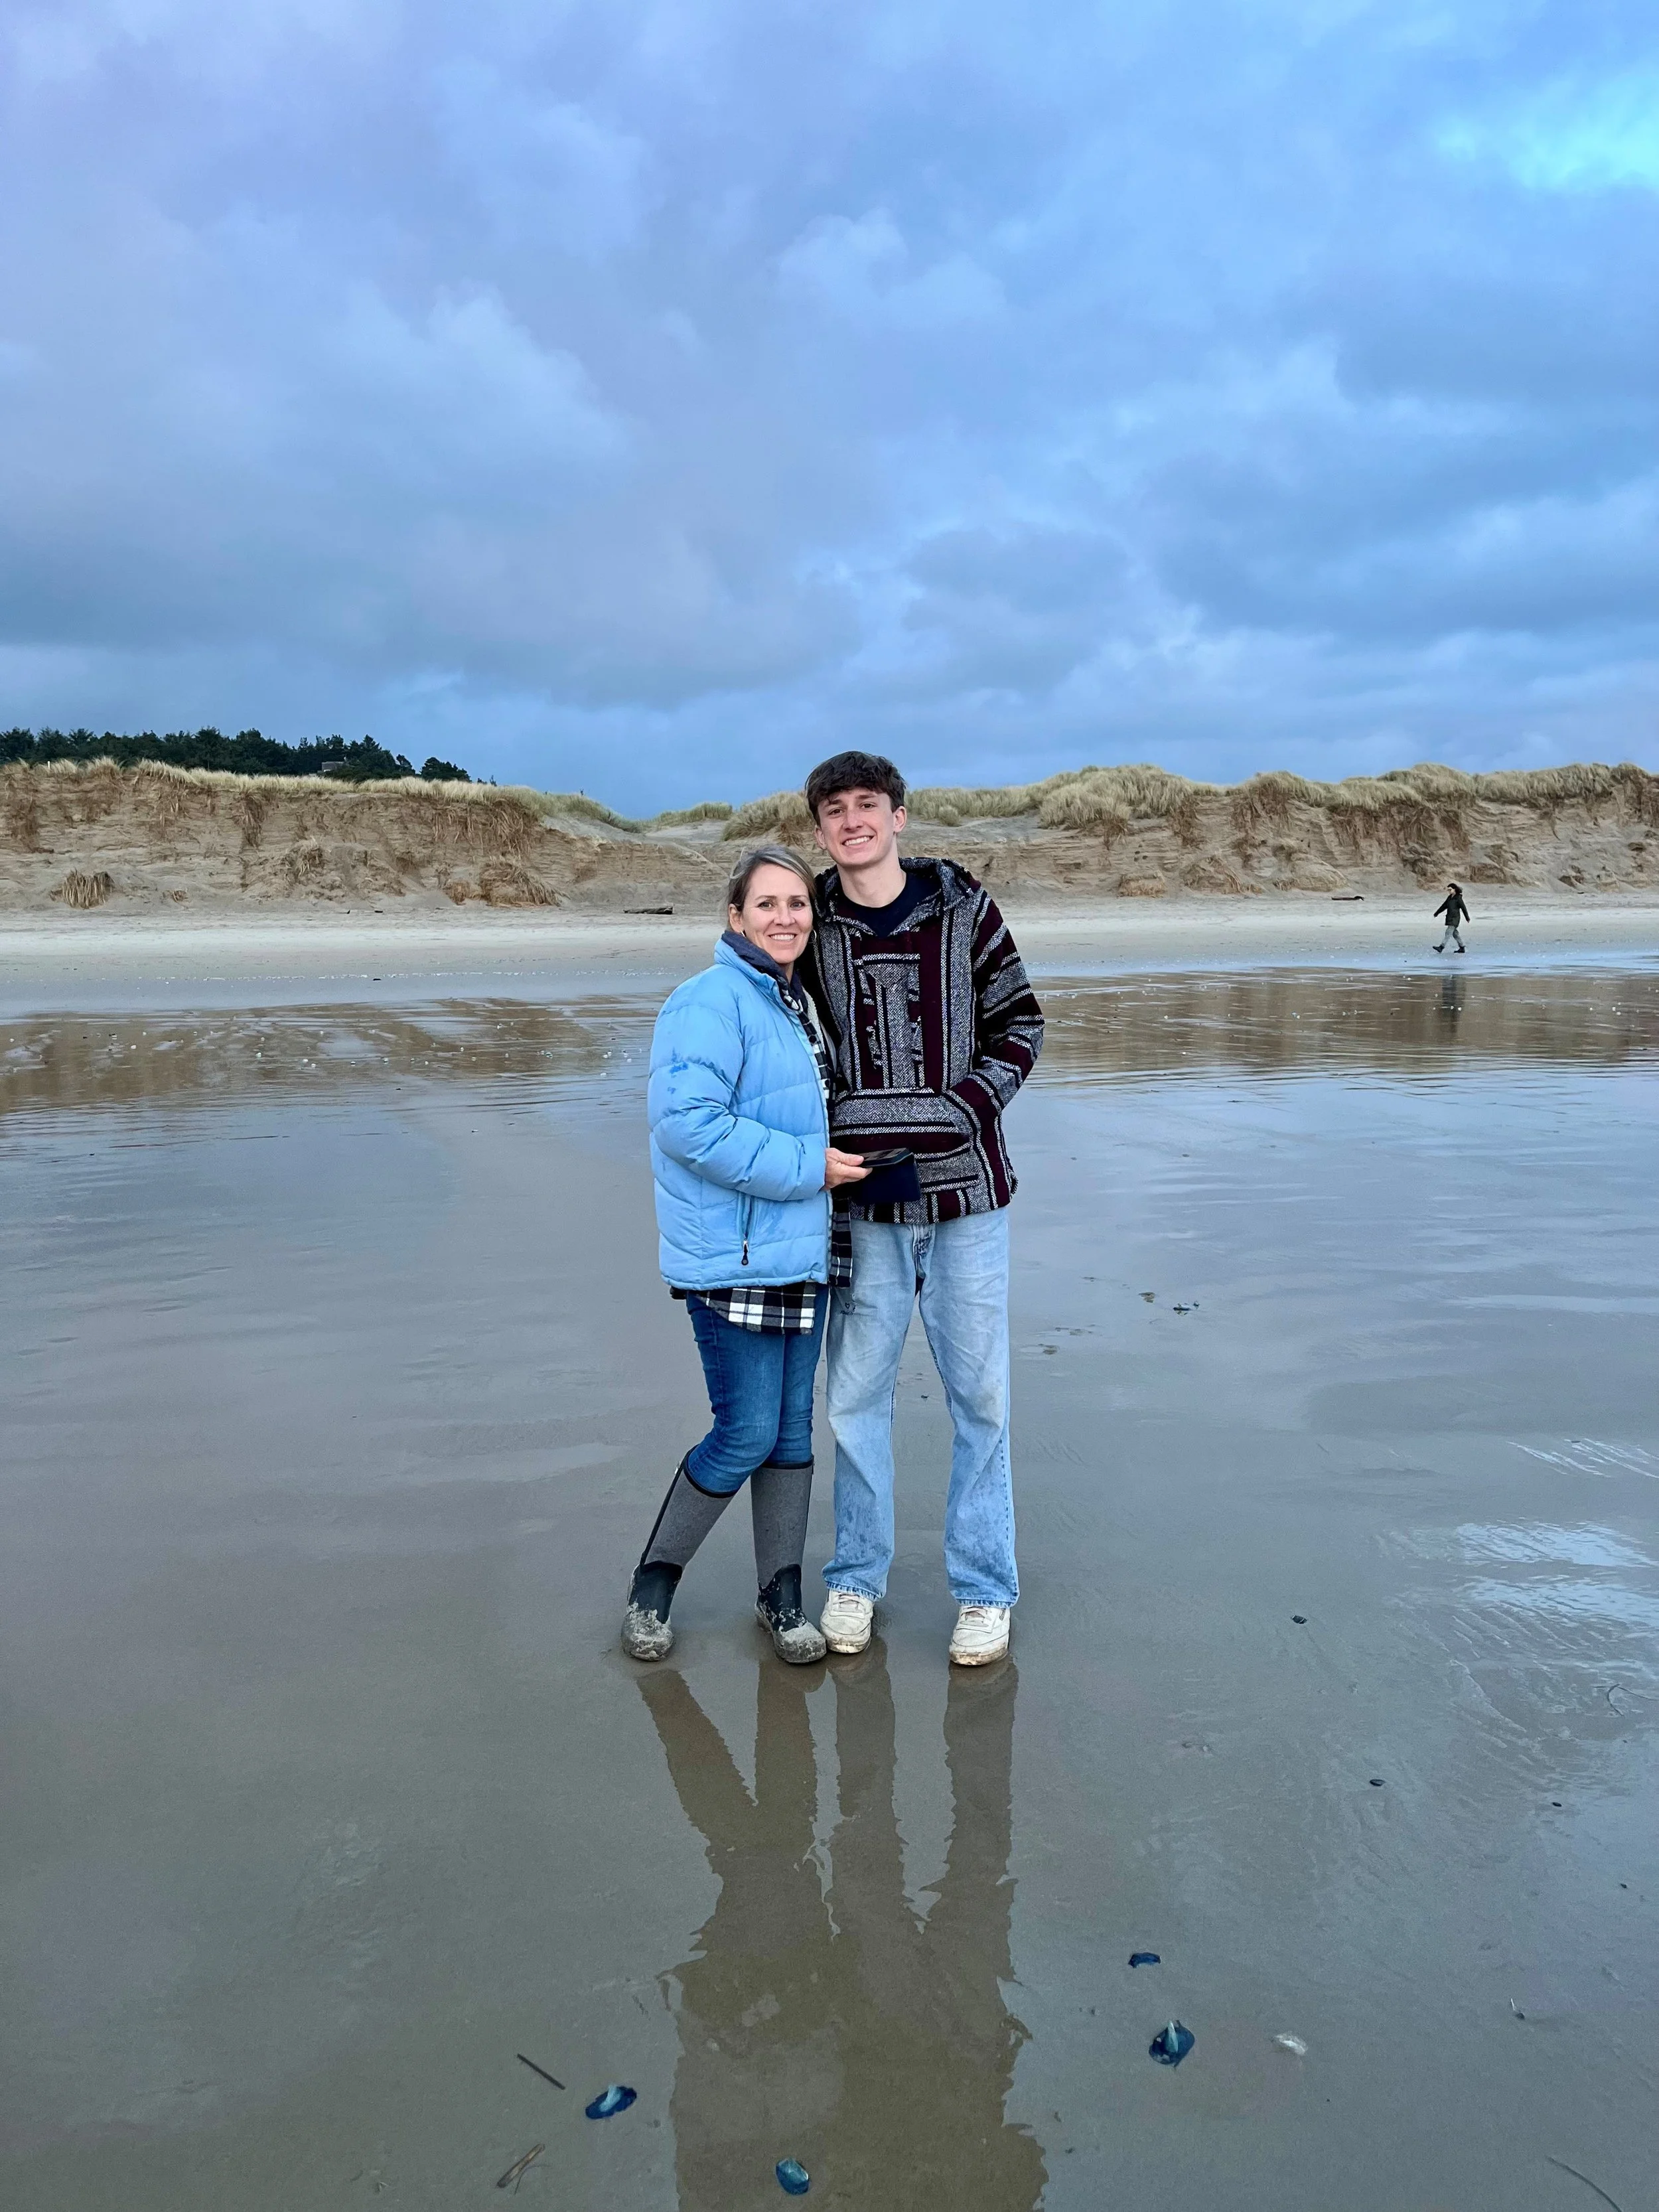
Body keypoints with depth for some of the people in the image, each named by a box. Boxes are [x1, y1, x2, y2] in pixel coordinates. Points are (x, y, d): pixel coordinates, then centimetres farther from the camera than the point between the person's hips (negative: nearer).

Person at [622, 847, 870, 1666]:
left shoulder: (793, 1002, 15)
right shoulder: (712, 1002, -14)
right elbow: (687, 1121, -25)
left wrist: (821, 1161, 14)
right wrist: (805, 1166, -21)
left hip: (800, 1252, 9)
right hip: (734, 1259, -9)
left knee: (792, 1430, 13)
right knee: (746, 1435, -4)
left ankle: (781, 1596, 26)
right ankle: (652, 1583, 17)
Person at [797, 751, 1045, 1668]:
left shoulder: (964, 911, 0)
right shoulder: (810, 927, 3)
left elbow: (1020, 1025, 2)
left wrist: (958, 1113, -11)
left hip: (963, 1189, -1)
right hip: (861, 1196, 1)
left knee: (979, 1395, 7)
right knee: (856, 1394, 9)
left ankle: (985, 1589, 23)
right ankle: (856, 1577, 28)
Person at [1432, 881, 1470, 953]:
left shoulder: (1458, 898, -9)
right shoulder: (1449, 897, 14)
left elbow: (1464, 908, -5)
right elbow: (1444, 906, 21)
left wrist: (1467, 918, -2)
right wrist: (1437, 913, 18)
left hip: (1455, 918, -9)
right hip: (1450, 918, 9)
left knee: (1448, 932, -14)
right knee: (1455, 933, 11)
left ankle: (1441, 947, -21)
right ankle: (1462, 948, 18)